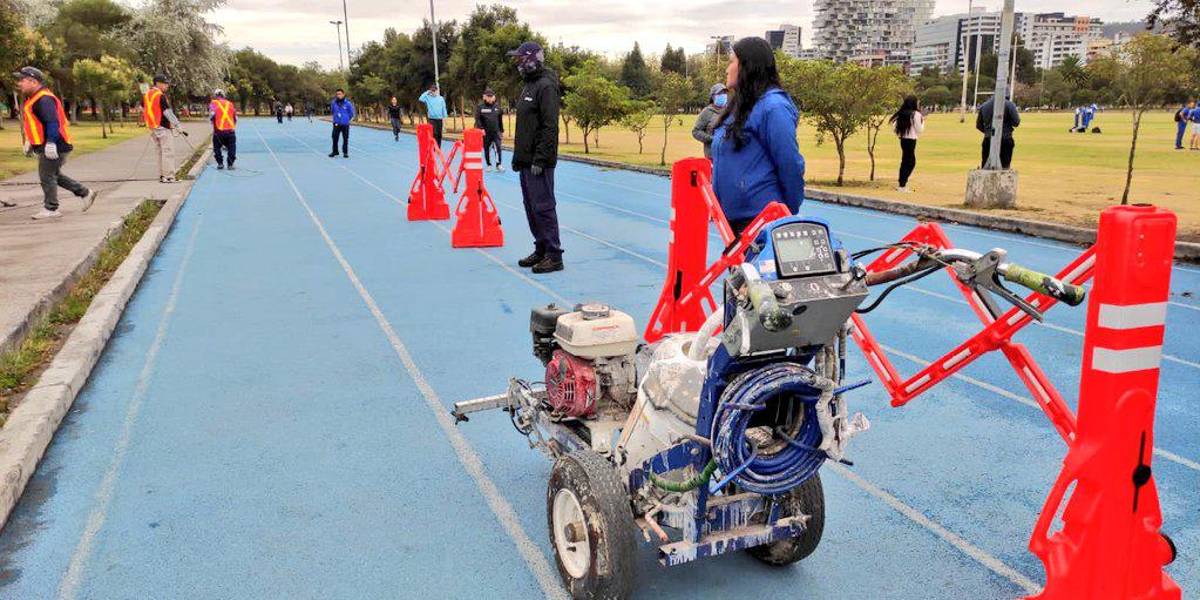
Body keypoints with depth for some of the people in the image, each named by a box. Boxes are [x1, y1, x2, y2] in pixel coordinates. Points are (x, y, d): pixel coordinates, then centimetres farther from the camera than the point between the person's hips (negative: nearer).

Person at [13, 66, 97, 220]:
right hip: (45, 146, 11)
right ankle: (85, 193, 23)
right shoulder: (33, 99, 17)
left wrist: (50, 143, -31)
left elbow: (52, 122, -26)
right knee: (54, 175, 18)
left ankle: (51, 209, 4)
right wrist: (29, 141, 26)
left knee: (47, 176, -4)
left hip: (53, 147, -11)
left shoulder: (44, 99, -18)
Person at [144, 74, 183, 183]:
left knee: (160, 152, 16)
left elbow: (143, 109, 20)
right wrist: (177, 125, -16)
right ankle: (168, 176, -8)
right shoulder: (160, 96, -15)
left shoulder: (146, 95, 12)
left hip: (152, 128, 9)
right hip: (163, 127, -9)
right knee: (168, 152, -5)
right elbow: (168, 113, -18)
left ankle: (161, 175, 17)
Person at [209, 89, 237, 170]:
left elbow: (212, 114, -12)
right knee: (231, 148, 12)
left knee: (217, 147, 16)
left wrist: (211, 119, 8)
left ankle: (220, 163, 12)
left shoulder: (213, 103, 3)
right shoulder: (230, 104, 12)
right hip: (230, 130, 2)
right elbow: (236, 118, 14)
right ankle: (230, 164, 8)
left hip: (219, 131, -2)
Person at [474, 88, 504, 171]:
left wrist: (502, 131, 16)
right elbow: (477, 119, -8)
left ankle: (499, 164, -6)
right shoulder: (480, 107, -2)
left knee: (498, 147, -11)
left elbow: (500, 120, 16)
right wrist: (481, 128, -20)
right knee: (487, 149, 6)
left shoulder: (497, 107, 9)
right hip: (485, 133, -1)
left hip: (496, 132, 1)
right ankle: (489, 165, 19)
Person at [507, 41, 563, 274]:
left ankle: (554, 256, -2)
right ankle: (541, 249, 24)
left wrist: (540, 159, -21)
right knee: (531, 207, 14)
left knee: (543, 207, -8)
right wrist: (518, 157, 20)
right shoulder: (528, 86, 18)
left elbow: (550, 127, -19)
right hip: (526, 160, 10)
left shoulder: (545, 86, -12)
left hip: (538, 162, -10)